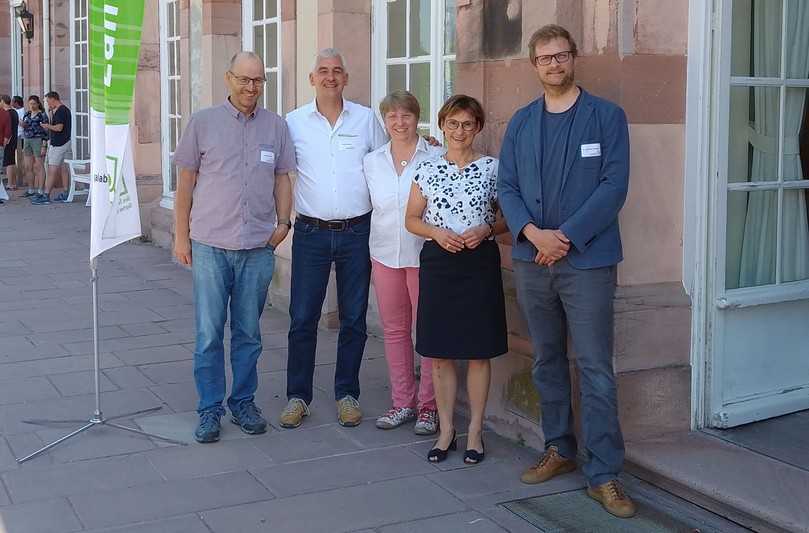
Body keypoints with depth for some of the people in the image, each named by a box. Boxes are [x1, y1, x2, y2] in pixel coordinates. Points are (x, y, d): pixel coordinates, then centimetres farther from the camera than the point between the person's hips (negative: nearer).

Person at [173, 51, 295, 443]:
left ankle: (243, 403, 23)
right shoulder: (203, 122, 1)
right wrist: (181, 235, 1)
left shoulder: (276, 126, 7)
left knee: (248, 333, 11)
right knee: (208, 333, 2)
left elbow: (283, 178, 13)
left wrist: (283, 222, 0)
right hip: (210, 245, -2)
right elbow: (186, 181, 3)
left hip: (258, 247, 2)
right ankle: (210, 408, 13)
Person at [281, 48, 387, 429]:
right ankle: (298, 396, 14)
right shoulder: (294, 122, 3)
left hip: (357, 232, 1)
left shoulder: (367, 119, 4)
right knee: (302, 319, 1)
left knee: (354, 319, 7)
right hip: (311, 233, 0)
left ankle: (347, 394, 20)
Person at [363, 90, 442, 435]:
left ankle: (429, 405, 11)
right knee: (394, 330, 10)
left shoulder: (436, 158, -5)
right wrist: (379, 239, 11)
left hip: (424, 255, -4)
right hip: (385, 255, 4)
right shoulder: (371, 162, 8)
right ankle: (402, 402, 21)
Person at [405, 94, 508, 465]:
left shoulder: (492, 168, 1)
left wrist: (485, 230, -13)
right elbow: (412, 219, 9)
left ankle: (475, 430, 16)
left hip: (480, 263, -1)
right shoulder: (427, 170, 5)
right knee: (439, 352, 6)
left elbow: (507, 216, 6)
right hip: (437, 263, 2)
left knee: (479, 351, 4)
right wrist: (437, 232, -9)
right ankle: (446, 428, 19)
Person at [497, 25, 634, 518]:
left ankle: (604, 475, 0)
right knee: (547, 362, 13)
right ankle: (559, 450, 28)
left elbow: (614, 185, -8)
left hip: (587, 259, -4)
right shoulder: (521, 122, 11)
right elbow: (507, 186, 7)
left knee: (596, 368, -6)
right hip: (532, 258, 4)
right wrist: (534, 233, -11)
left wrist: (566, 236, -14)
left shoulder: (607, 116, 0)